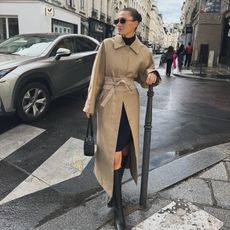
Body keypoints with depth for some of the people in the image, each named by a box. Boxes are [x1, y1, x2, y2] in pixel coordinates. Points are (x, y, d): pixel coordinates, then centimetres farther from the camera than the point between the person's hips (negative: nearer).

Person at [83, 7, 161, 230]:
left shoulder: (143, 51, 0)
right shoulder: (107, 45, -4)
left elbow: (144, 80, 11)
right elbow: (97, 77, -1)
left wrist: (152, 75, -13)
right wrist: (90, 105, -1)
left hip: (130, 105, 2)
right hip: (108, 104, -2)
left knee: (125, 151, 10)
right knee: (113, 153, -1)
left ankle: (114, 192, 34)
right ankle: (118, 207, 14)